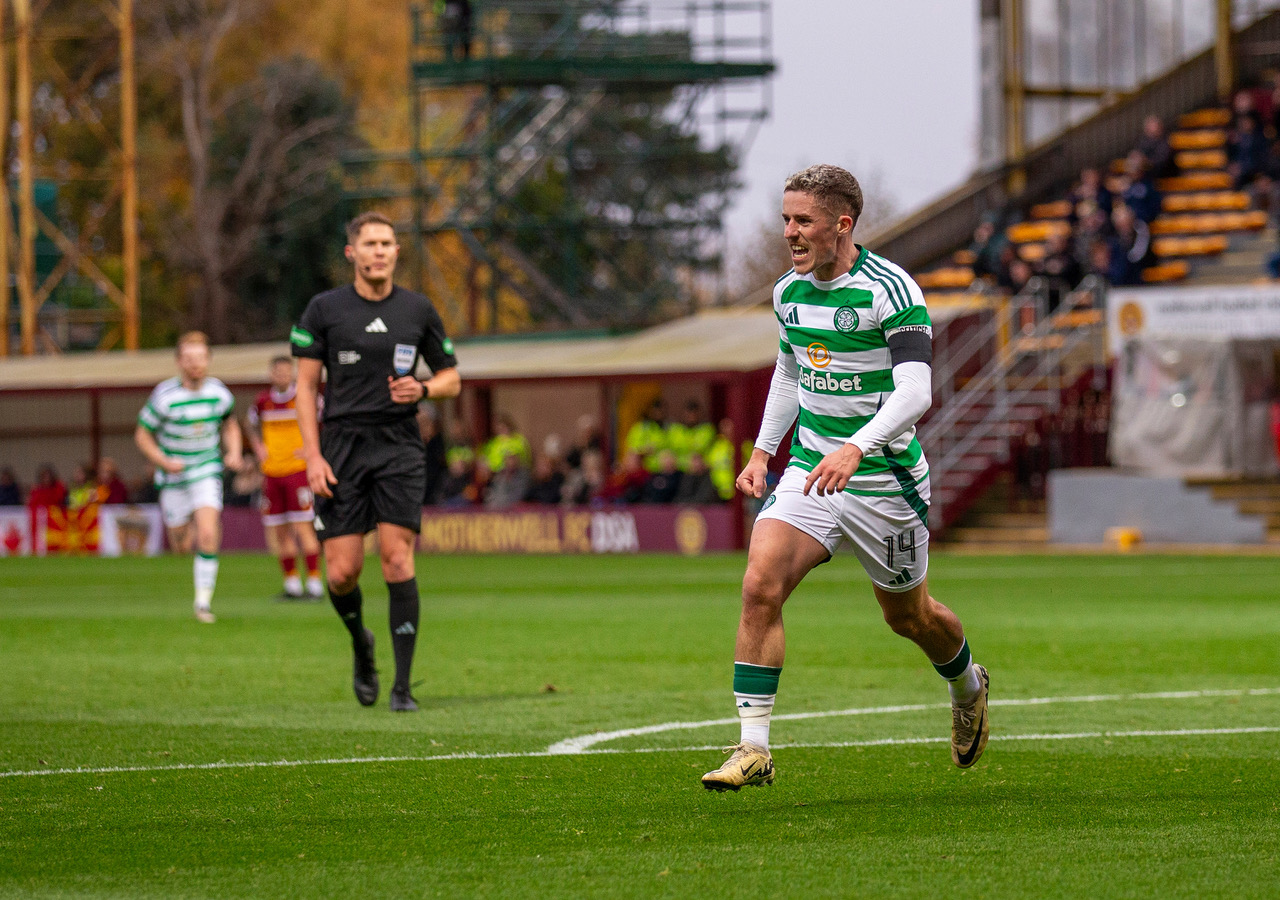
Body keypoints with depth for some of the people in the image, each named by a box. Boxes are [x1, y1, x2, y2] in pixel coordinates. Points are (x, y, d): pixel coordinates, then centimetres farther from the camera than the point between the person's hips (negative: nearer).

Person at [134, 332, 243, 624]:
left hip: (207, 471, 1)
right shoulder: (165, 396, -15)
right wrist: (164, 462, -21)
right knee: (182, 546, 6)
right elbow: (142, 435, -6)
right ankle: (188, 526, 45)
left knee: (208, 536, -17)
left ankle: (203, 601, -8)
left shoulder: (219, 392, -5)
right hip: (174, 476, -1)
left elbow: (230, 424, 15)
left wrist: (233, 452, -2)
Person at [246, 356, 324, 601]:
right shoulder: (263, 401, 7)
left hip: (298, 469, -5)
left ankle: (314, 583, -8)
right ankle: (292, 583, 15)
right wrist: (258, 448, 11)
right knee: (279, 532, 5)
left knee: (303, 528, -11)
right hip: (271, 471, 5)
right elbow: (252, 426, 27)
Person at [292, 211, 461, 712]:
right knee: (342, 572, -5)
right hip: (342, 448, 0)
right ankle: (360, 643, 29)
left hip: (399, 445, 0)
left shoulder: (419, 310, 6)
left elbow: (451, 378, 14)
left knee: (397, 560, -12)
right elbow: (306, 384, 2)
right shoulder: (324, 309, 2)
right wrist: (313, 456, -7)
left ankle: (403, 686, -6)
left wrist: (422, 389, -9)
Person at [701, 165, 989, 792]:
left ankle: (967, 687, 48)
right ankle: (753, 749, -17)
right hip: (809, 470, 5)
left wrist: (856, 448, -40)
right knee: (760, 585, -18)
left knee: (908, 616, 13)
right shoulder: (788, 292, 4)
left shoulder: (890, 290, -17)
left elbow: (913, 393, -25)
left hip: (885, 479, -4)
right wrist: (762, 450, 14)